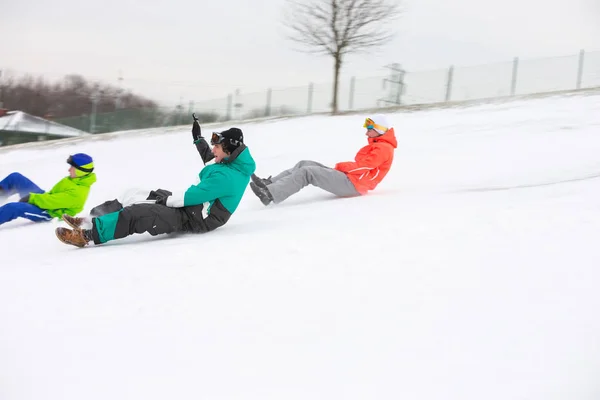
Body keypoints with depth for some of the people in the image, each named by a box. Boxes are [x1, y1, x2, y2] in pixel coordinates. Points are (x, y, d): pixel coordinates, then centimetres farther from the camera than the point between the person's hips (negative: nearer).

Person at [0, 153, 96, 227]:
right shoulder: (78, 179, 0)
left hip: (47, 213, -10)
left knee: (12, 208, -30)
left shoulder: (77, 193, -30)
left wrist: (31, 198, -16)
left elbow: (51, 202, -27)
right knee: (15, 177, 6)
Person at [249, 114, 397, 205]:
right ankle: (269, 183, -9)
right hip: (348, 177, 10)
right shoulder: (377, 145, 24)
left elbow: (362, 166, -18)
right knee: (304, 164, 1)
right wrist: (342, 167, 0)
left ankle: (270, 195, -29)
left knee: (307, 172, -21)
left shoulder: (383, 149, -8)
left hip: (352, 184, -10)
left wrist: (339, 166, -6)